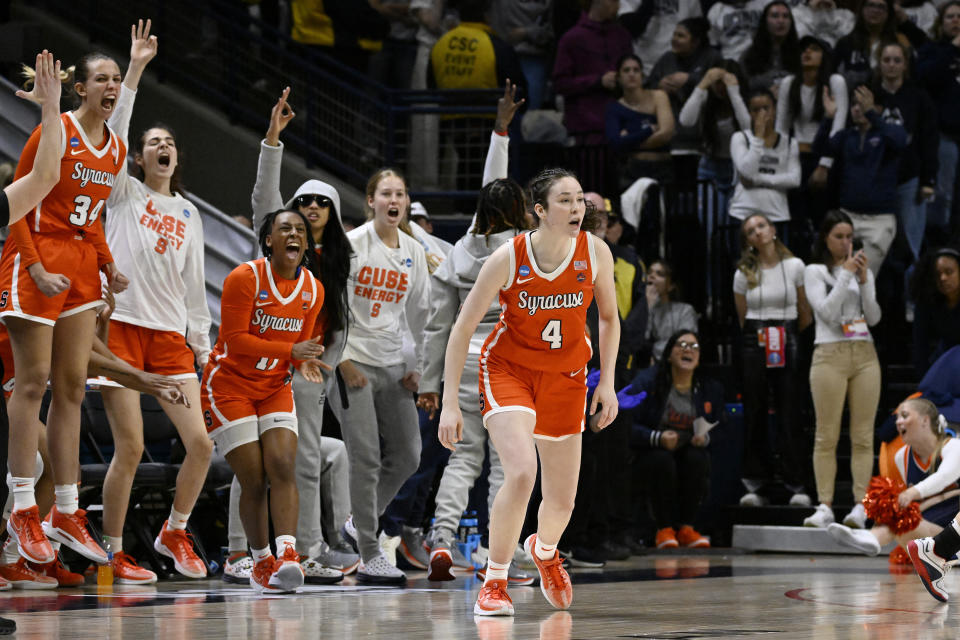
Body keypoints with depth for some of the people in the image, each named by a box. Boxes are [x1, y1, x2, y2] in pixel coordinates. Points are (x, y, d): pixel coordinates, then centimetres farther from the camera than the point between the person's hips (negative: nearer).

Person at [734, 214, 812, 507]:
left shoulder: (795, 266, 3)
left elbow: (805, 312, 10)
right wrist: (757, 337, 13)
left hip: (787, 344, -1)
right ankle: (755, 485, 2)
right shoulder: (744, 273, 6)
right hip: (755, 345, 1)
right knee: (755, 414, 0)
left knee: (788, 413, -5)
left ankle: (796, 485, -5)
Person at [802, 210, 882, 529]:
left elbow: (874, 317, 9)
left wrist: (864, 281, -2)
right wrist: (846, 275, -9)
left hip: (865, 355, 4)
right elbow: (827, 312, -9)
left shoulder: (863, 270, 16)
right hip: (830, 355, -4)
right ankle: (824, 506, -5)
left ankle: (860, 505, -2)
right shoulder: (814, 272, 5)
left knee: (863, 435, -1)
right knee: (827, 435, -6)